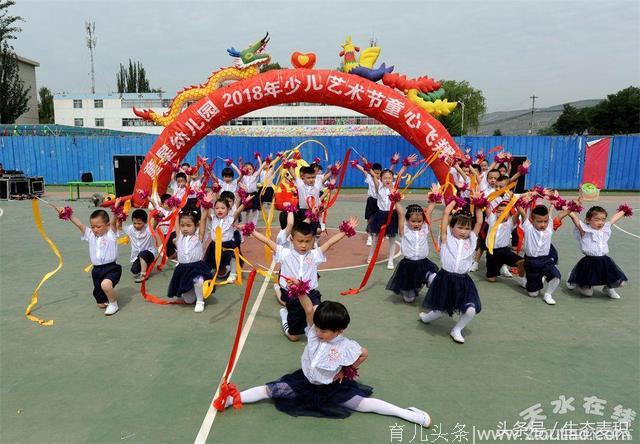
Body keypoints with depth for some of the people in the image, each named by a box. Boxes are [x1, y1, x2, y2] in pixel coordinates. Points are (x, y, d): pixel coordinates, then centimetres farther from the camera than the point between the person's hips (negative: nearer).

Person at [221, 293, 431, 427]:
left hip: (331, 388, -3)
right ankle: (233, 399, -1)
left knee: (362, 402, -8)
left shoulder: (345, 346, -22)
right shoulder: (314, 332, -16)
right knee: (270, 390, -7)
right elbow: (309, 310, -33)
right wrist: (300, 292, -49)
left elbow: (364, 353, -5)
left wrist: (346, 371, 0)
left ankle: (407, 414, -1)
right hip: (304, 381, 3)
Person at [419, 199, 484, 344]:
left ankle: (457, 330, 18)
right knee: (440, 309, 9)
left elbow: (479, 222, 5)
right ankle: (426, 318, 45)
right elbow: (446, 214, -5)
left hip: (463, 281, 3)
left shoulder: (471, 240, 8)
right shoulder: (447, 238, -1)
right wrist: (455, 200, 5)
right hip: (445, 278, -2)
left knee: (471, 310, -10)